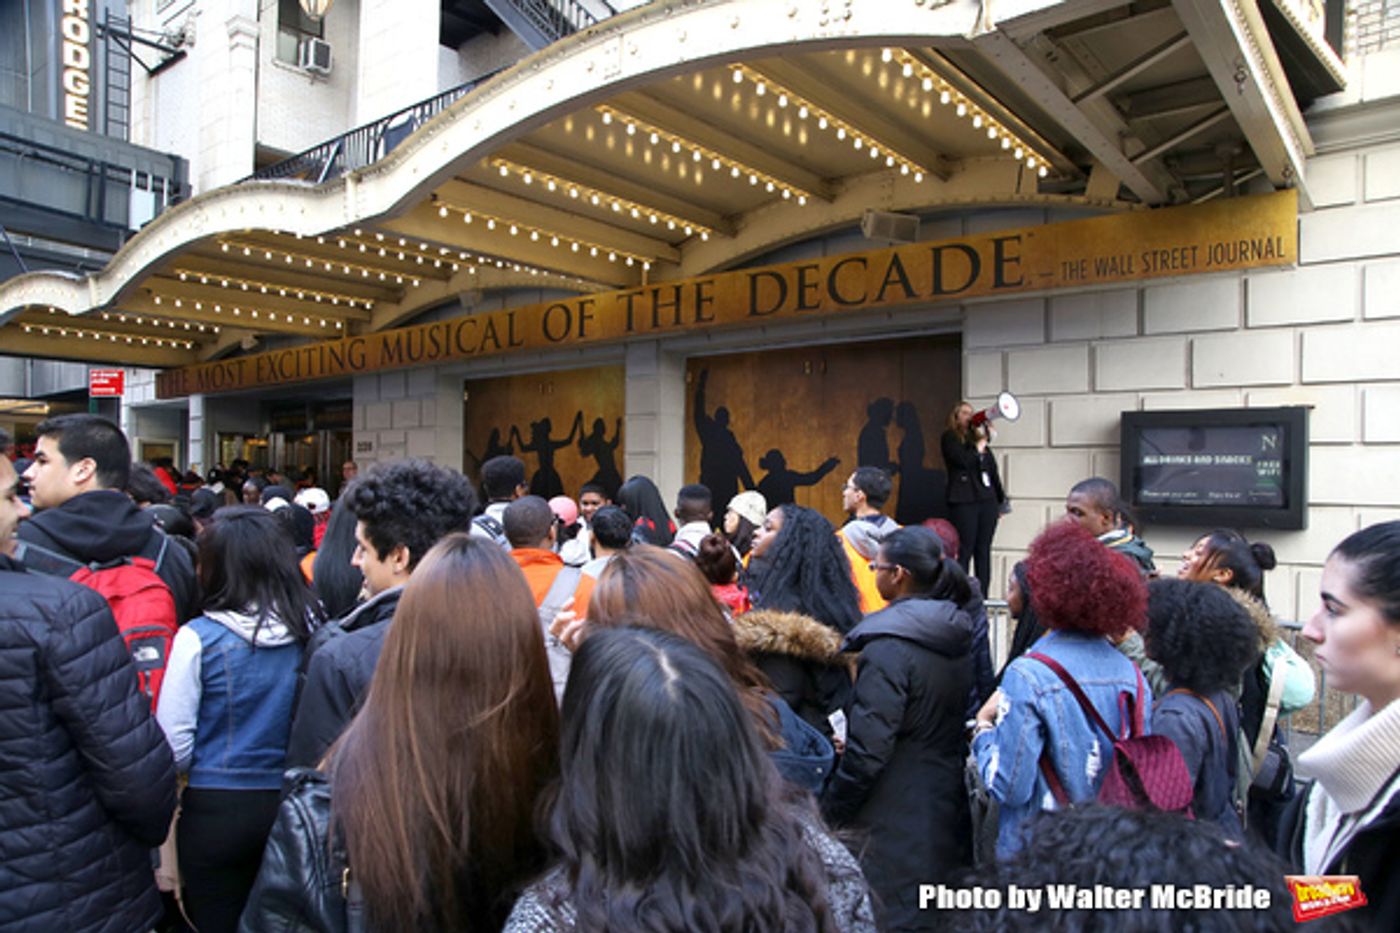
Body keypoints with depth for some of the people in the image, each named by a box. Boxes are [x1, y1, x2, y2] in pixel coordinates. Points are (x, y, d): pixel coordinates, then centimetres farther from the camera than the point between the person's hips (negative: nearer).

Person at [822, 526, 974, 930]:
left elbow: (869, 745, -21)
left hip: (901, 817, -8)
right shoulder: (958, 633, 3)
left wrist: (832, 809, -10)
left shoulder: (889, 646, -22)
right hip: (950, 803, 8)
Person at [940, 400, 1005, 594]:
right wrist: (980, 443, -2)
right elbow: (964, 460, -12)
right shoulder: (949, 438, 3)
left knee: (983, 551, 5)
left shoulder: (979, 439, 19)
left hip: (987, 500, 6)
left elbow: (993, 470, 20)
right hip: (964, 501, -6)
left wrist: (1001, 498, 18)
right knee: (964, 551, -8)